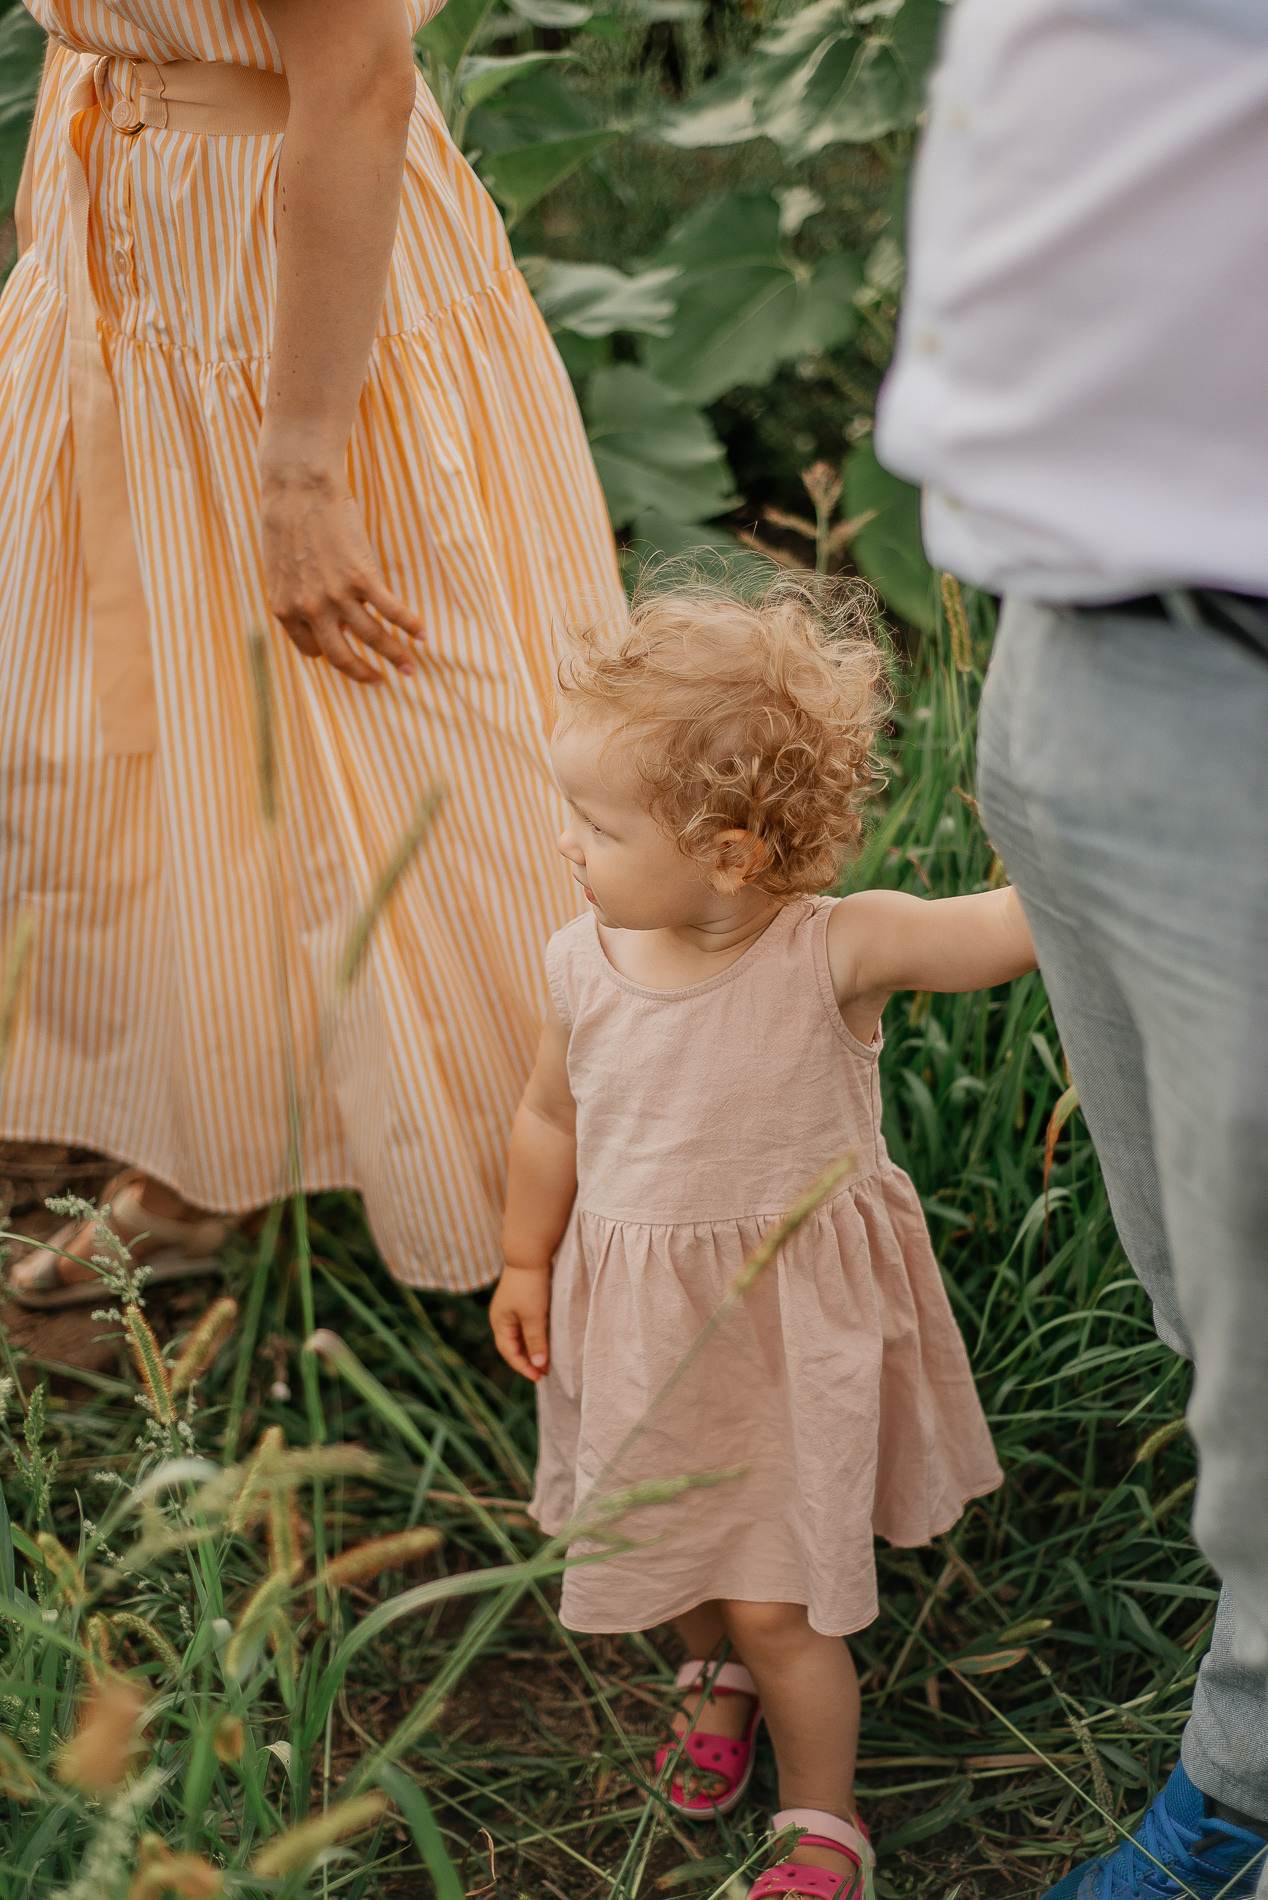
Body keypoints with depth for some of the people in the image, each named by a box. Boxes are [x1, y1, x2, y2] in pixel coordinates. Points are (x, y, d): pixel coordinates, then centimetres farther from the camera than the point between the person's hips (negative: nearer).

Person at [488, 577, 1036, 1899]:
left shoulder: (836, 950, -24)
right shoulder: (585, 963, -10)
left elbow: (1019, 921, -32)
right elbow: (552, 1118, 6)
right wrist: (525, 1265, 15)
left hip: (793, 1328, -4)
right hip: (642, 1327, 4)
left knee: (780, 1599, 4)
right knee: (675, 1545, 24)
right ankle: (715, 1674, 59)